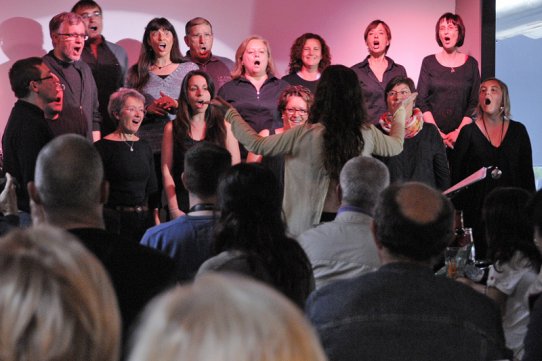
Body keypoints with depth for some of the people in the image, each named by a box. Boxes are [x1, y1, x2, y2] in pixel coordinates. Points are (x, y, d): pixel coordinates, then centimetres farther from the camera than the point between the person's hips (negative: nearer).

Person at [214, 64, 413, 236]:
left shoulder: (305, 135, -16)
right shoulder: (367, 133, -4)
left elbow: (257, 145, -7)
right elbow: (396, 146, 17)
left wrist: (230, 113, 6)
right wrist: (401, 110, 35)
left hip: (310, 224, -3)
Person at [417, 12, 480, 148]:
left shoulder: (471, 63, 5)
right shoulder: (429, 62, 4)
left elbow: (474, 102, 2)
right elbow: (421, 101, 0)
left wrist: (459, 132, -11)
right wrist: (437, 133, -11)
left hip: (461, 135, 0)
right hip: (432, 134, 0)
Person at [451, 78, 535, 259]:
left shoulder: (518, 130, 7)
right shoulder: (468, 132, 2)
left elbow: (527, 172, 10)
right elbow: (456, 173, 1)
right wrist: (457, 213, -3)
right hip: (477, 208, -2)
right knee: (482, 259, -3)